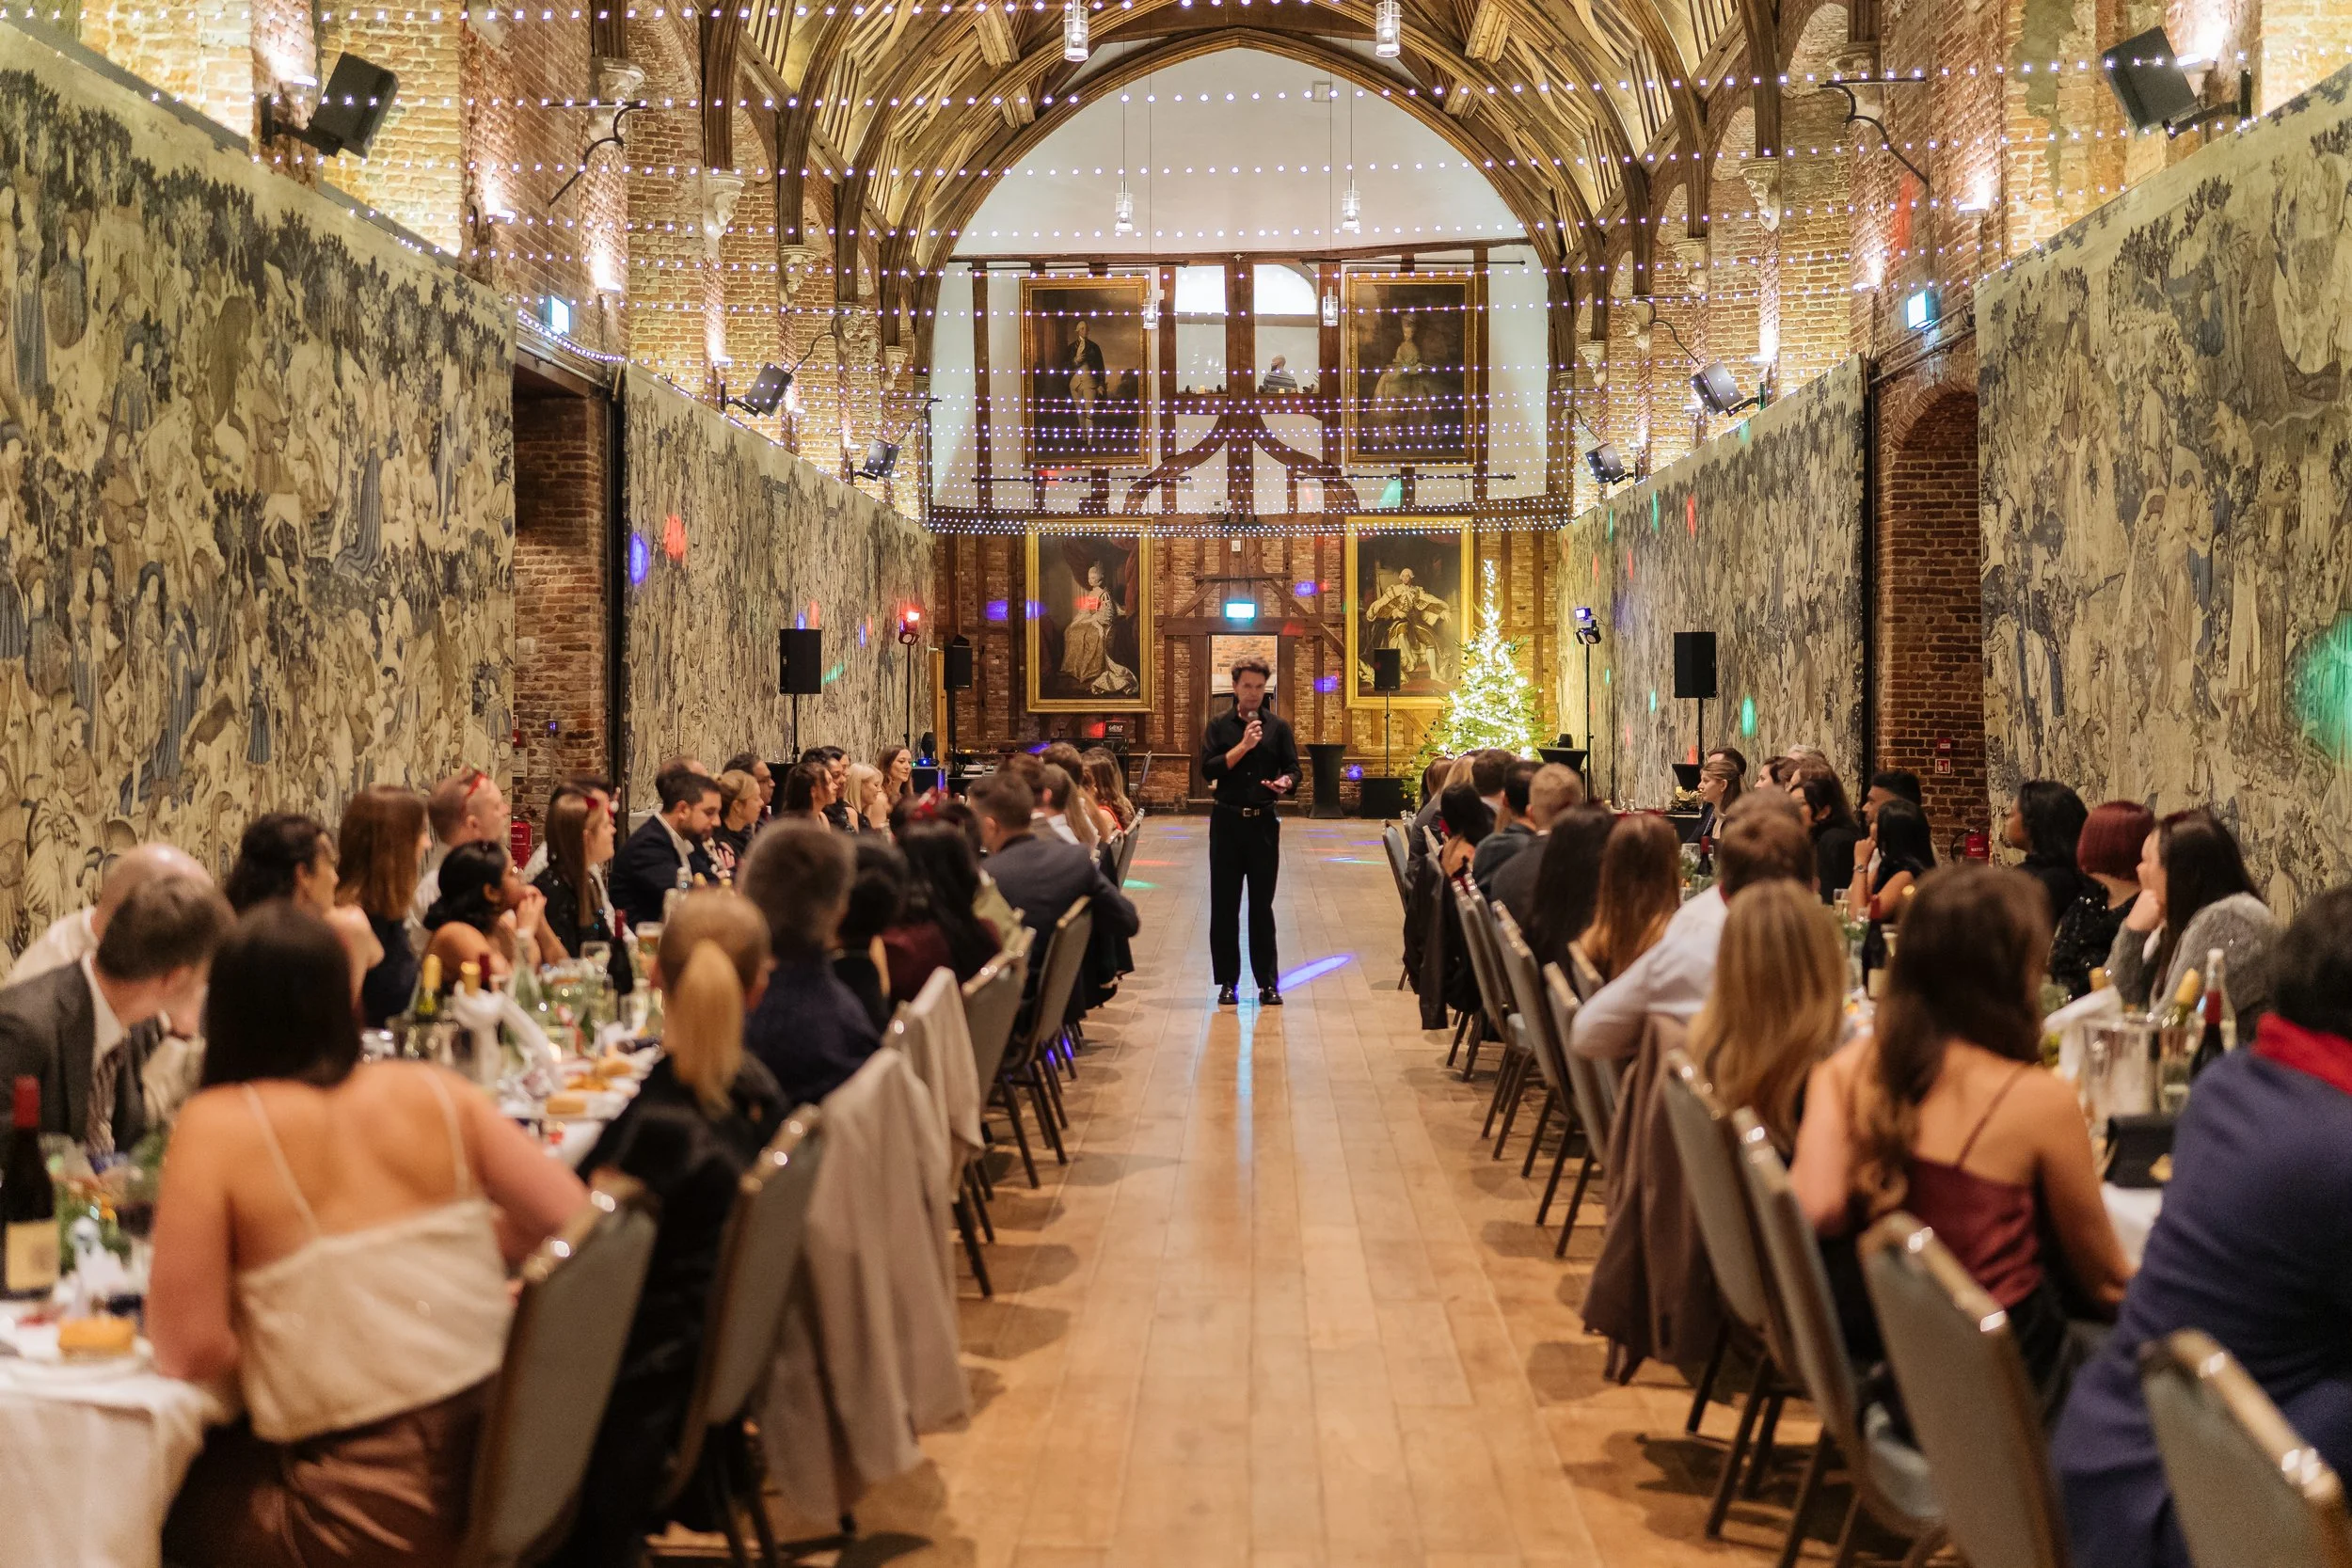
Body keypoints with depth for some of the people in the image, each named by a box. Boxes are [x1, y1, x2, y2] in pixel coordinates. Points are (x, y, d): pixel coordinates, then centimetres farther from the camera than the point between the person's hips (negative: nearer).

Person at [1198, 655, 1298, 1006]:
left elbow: (1293, 769, 2)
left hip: (1263, 822, 0)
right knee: (1224, 904, 3)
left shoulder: (1278, 727, 6)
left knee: (1262, 905, 3)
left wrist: (1285, 782, -20)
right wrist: (1243, 746, -16)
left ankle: (1267, 982, 8)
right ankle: (1227, 981, 10)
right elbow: (1208, 770, -8)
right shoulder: (1219, 727, 4)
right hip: (1227, 820, 0)